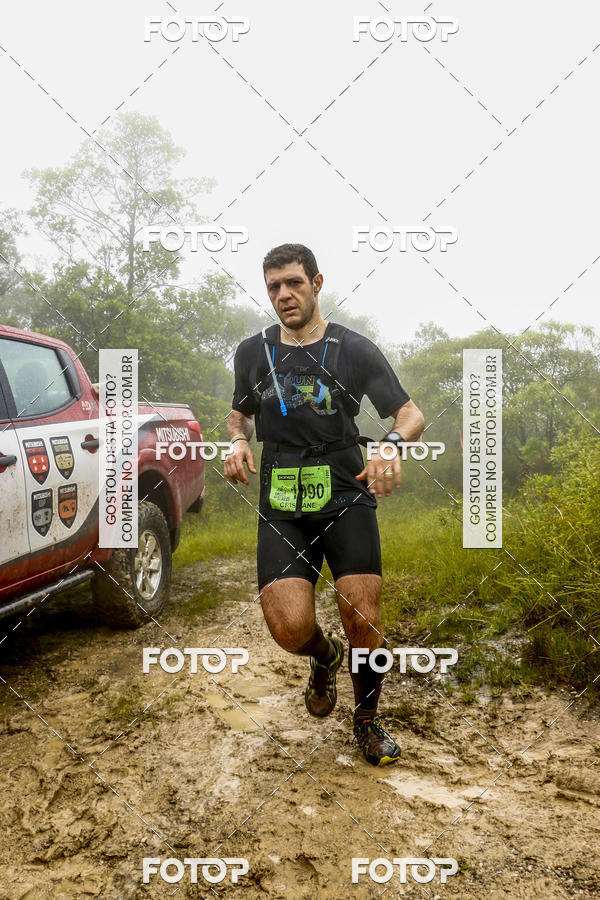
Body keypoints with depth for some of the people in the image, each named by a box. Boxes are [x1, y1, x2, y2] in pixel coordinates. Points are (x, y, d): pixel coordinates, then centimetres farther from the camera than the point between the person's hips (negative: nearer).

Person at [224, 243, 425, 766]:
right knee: (290, 626, -15)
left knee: (364, 624, -6)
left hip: (347, 501, -1)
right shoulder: (253, 352, 9)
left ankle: (368, 722, 24)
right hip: (282, 510, 2)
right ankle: (324, 658, 24)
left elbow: (411, 414, 0)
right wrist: (238, 441, 0)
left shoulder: (354, 349, 1)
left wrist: (394, 443, -23)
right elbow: (240, 412, 24)